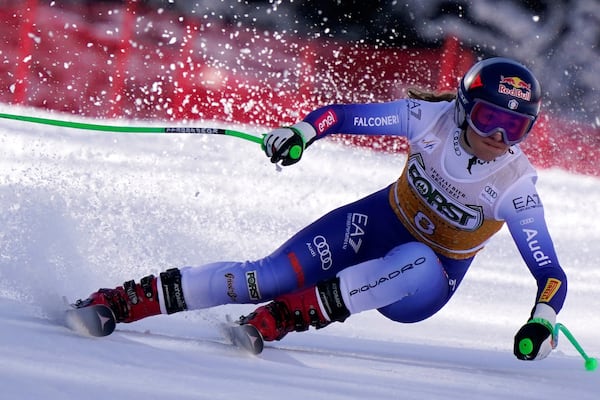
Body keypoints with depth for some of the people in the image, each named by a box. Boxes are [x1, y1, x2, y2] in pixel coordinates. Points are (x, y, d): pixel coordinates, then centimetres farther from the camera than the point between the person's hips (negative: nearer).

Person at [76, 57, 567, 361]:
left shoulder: (516, 185, -23)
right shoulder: (433, 118, -18)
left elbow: (551, 273, -23)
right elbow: (343, 115, -13)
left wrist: (542, 322, -43)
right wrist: (301, 132, -34)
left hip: (427, 282, -2)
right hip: (382, 225, 2)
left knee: (414, 266, -40)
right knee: (266, 277, -17)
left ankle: (279, 319, -35)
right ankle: (126, 301, -12)